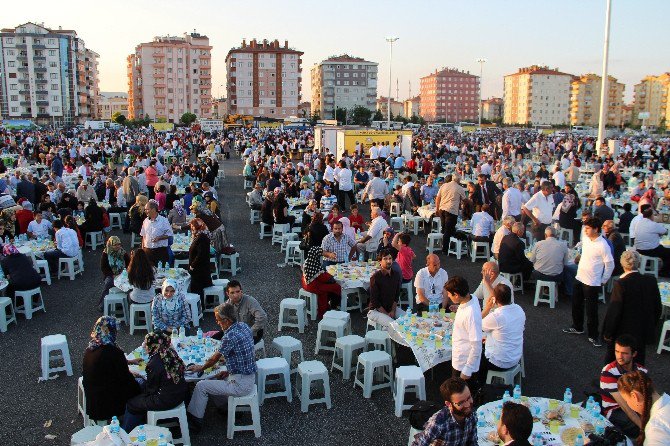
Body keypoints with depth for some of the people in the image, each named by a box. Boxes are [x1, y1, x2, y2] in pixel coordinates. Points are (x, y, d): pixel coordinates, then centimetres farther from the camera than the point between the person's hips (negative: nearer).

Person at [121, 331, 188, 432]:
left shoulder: (154, 363, -24)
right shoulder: (172, 353, -2)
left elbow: (151, 388, -11)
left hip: (166, 401, -8)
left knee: (131, 403, 10)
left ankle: (125, 432, 32)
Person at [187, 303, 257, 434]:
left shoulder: (230, 336, -25)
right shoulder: (243, 326, 1)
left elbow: (215, 359, -10)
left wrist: (200, 368, 9)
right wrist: (228, 371, 14)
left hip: (241, 384, -9)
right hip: (249, 376, 9)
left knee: (201, 386, -1)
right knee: (211, 380, 23)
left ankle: (195, 422, 12)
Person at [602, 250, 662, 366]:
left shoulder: (620, 284, -23)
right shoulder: (651, 281, -8)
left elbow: (613, 312, -18)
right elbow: (658, 308, 4)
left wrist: (607, 333, -6)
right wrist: (651, 326, 19)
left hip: (621, 334, -4)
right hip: (643, 333, 4)